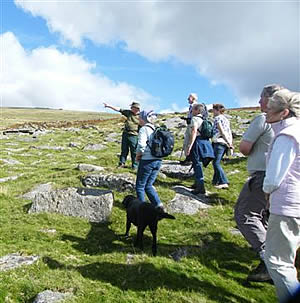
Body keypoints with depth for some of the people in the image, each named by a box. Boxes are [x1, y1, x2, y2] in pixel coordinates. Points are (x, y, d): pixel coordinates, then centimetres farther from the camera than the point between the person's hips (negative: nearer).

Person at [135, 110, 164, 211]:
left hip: (147, 161, -7)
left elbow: (141, 146, -21)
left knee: (140, 186, 8)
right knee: (148, 185, 18)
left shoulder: (144, 129, -10)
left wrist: (138, 156, -4)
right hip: (158, 160, 7)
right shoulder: (156, 129, 12)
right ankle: (158, 204, 9)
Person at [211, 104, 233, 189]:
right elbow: (229, 132, 12)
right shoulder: (226, 119, 20)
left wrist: (229, 143, -13)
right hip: (225, 143, 9)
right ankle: (216, 180, 21)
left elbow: (222, 132, -14)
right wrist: (230, 143, 7)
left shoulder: (217, 118, -5)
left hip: (219, 142, -9)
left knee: (216, 163, -9)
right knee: (217, 162, 16)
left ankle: (224, 182, -16)